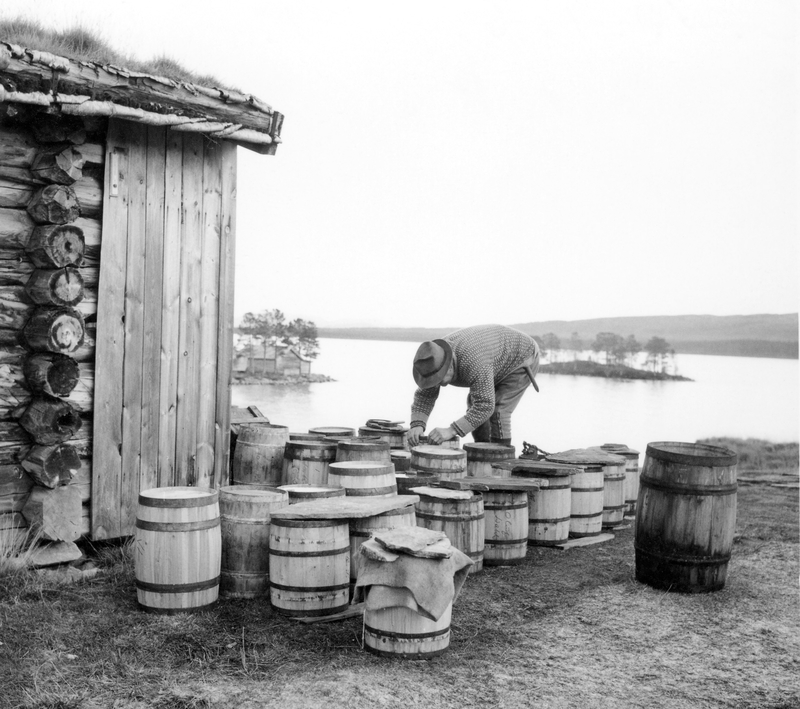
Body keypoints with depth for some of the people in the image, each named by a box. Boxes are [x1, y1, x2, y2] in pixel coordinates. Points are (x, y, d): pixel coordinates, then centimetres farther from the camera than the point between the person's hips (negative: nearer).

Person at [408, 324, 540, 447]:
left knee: (496, 411, -18)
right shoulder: (436, 361, -19)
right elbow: (424, 396, -16)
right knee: (474, 403, 5)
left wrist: (451, 431, -48)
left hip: (522, 359, -8)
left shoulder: (473, 363, -43)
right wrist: (416, 425, -34)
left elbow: (485, 406, -43)